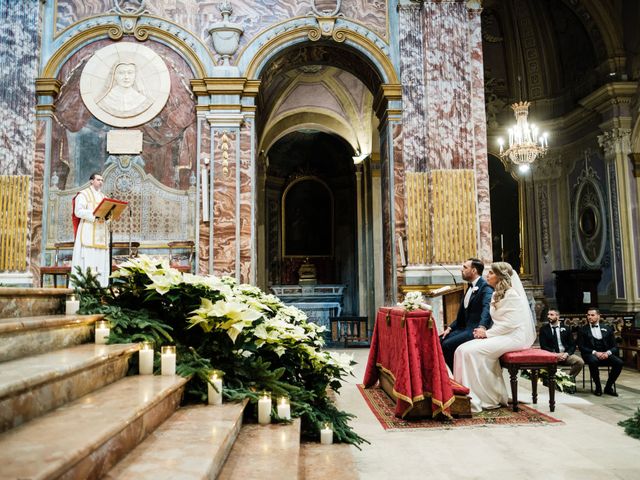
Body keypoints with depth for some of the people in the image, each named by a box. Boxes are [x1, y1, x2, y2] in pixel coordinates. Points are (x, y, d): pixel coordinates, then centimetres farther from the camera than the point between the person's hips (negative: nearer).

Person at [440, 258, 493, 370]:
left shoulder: (485, 287, -12)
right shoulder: (471, 286, 18)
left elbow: (487, 308, -30)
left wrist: (482, 327, -46)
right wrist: (450, 328, 10)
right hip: (465, 328, 9)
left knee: (447, 345, -22)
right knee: (440, 341, -4)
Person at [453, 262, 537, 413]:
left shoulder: (512, 294, -10)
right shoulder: (497, 295, 18)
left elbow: (511, 323, -19)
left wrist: (487, 333, -15)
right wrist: (484, 331, 0)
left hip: (513, 337, -9)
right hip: (501, 336, 9)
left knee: (473, 351, -26)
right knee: (462, 349, -13)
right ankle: (467, 395, -17)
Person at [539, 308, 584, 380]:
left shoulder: (565, 328, 11)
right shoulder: (544, 329, 6)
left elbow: (572, 345, 9)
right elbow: (543, 346, -1)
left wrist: (567, 354, -11)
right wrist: (556, 354, -15)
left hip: (566, 354, 2)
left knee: (580, 362, -24)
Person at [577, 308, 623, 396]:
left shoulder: (607, 329, 14)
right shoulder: (582, 330, 7)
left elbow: (614, 347, 10)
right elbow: (581, 347, -3)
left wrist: (608, 353, -13)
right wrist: (595, 352, -18)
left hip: (605, 354, 3)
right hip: (590, 354, -3)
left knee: (619, 362, -26)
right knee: (593, 361, -37)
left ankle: (608, 387, -7)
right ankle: (598, 387, -17)